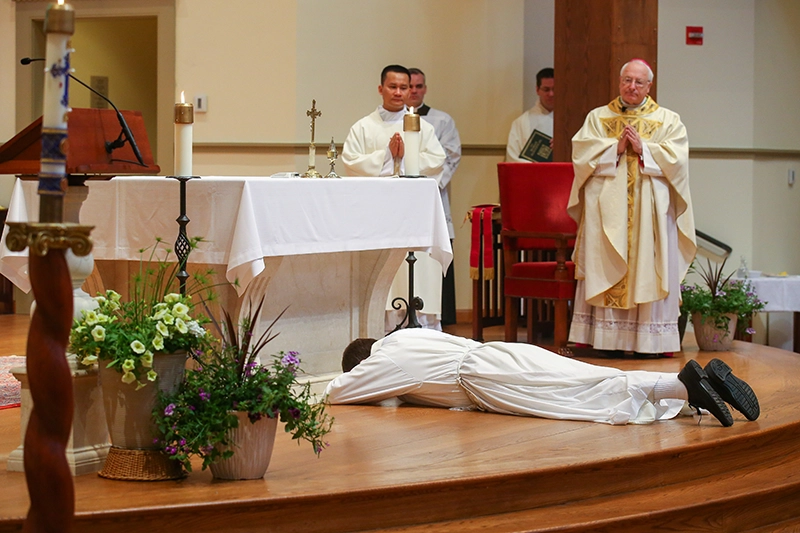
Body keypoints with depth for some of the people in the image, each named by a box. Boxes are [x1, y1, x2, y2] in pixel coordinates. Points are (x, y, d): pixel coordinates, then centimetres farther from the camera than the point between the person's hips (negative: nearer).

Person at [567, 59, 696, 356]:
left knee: (647, 269, -5)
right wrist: (616, 148, -11)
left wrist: (643, 148, -13)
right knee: (604, 270, -3)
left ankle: (653, 339, -4)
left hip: (649, 211, -1)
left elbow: (676, 159, -3)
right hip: (606, 207, 1)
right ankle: (600, 336, -2)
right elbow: (581, 153, 0)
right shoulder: (597, 117, 13)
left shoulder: (668, 120, 10)